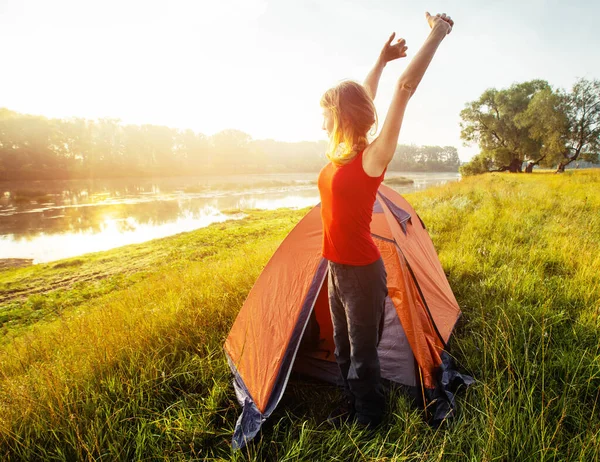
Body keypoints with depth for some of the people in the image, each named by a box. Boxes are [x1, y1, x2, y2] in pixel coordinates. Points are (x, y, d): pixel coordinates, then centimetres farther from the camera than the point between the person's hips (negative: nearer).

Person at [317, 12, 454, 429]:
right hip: (337, 268, 8)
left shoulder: (372, 157, -16)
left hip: (362, 272, -8)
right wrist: (381, 60, 23)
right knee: (344, 350, 22)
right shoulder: (342, 154, 5)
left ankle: (368, 425, 32)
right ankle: (352, 408, 43)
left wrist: (435, 37, -12)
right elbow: (363, 100, 19)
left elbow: (404, 90, -18)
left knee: (363, 355, 10)